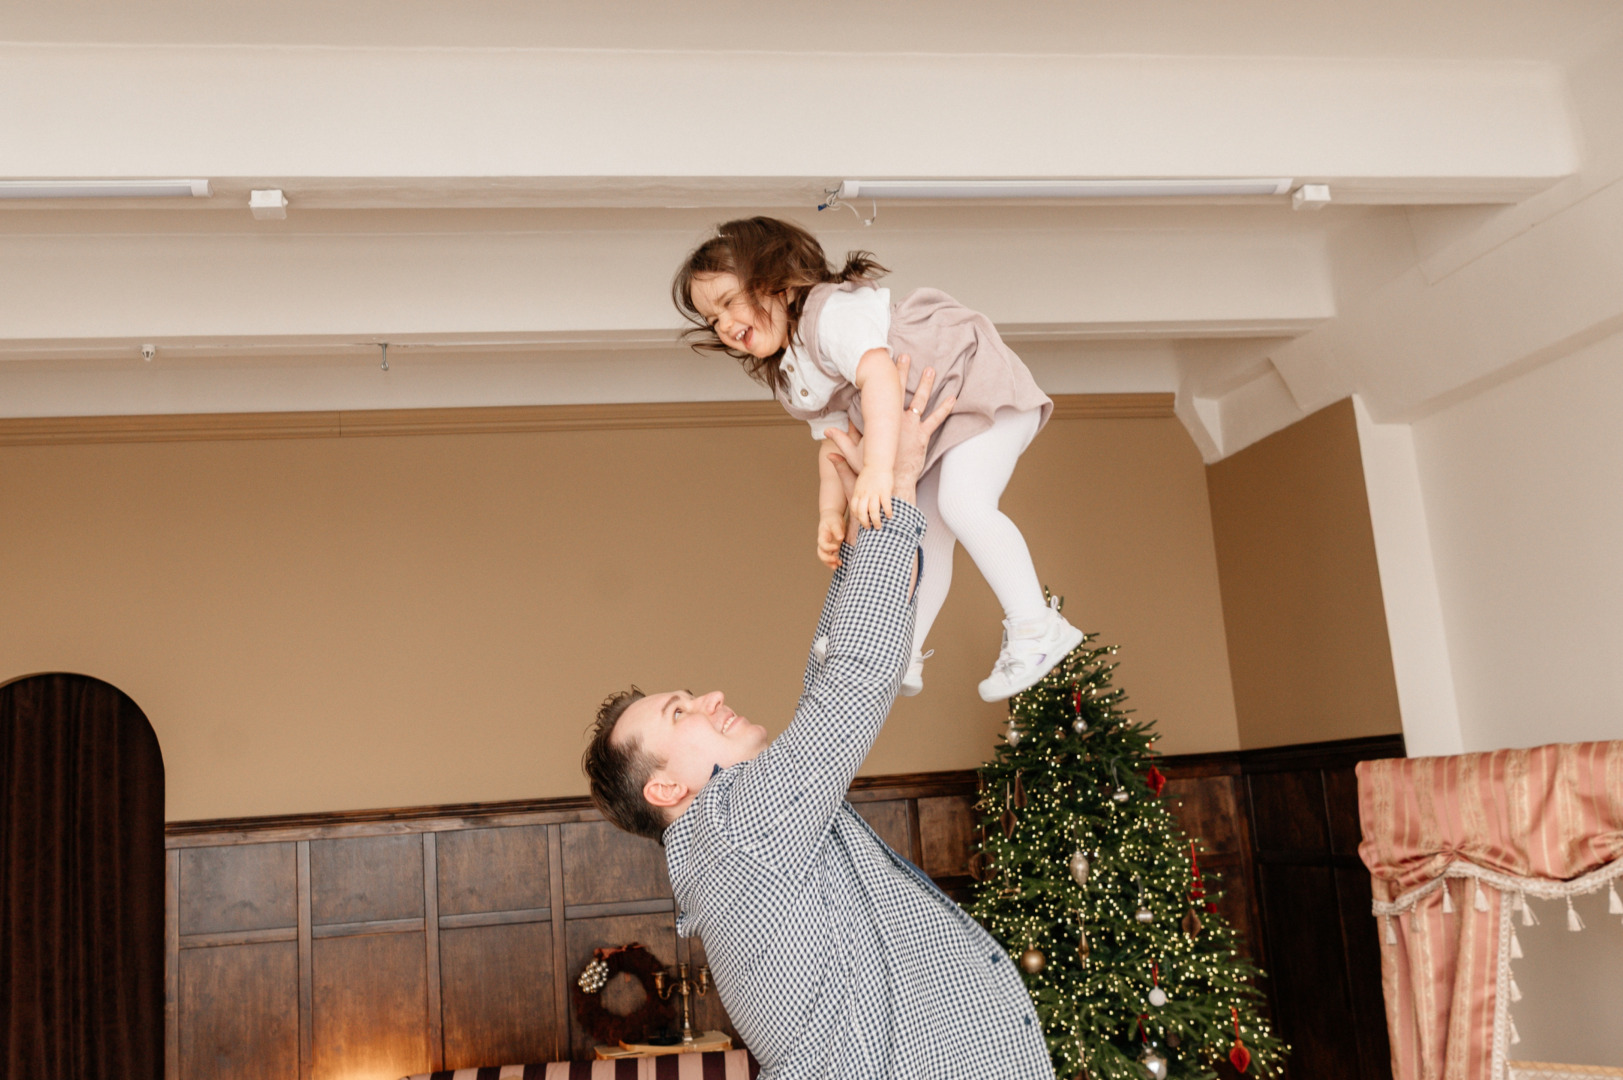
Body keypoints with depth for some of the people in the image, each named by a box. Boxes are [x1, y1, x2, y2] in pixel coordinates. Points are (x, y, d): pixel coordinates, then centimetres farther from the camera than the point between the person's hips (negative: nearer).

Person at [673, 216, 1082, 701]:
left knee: (963, 505, -27)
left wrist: (877, 468, -50)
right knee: (925, 536, 7)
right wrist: (830, 512, -12)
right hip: (930, 433, 10)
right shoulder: (795, 378, 9)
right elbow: (835, 442, 4)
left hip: (979, 388, -10)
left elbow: (881, 378, -39)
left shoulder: (832, 311, -24)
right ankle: (903, 659, 12)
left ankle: (1036, 629, -23)